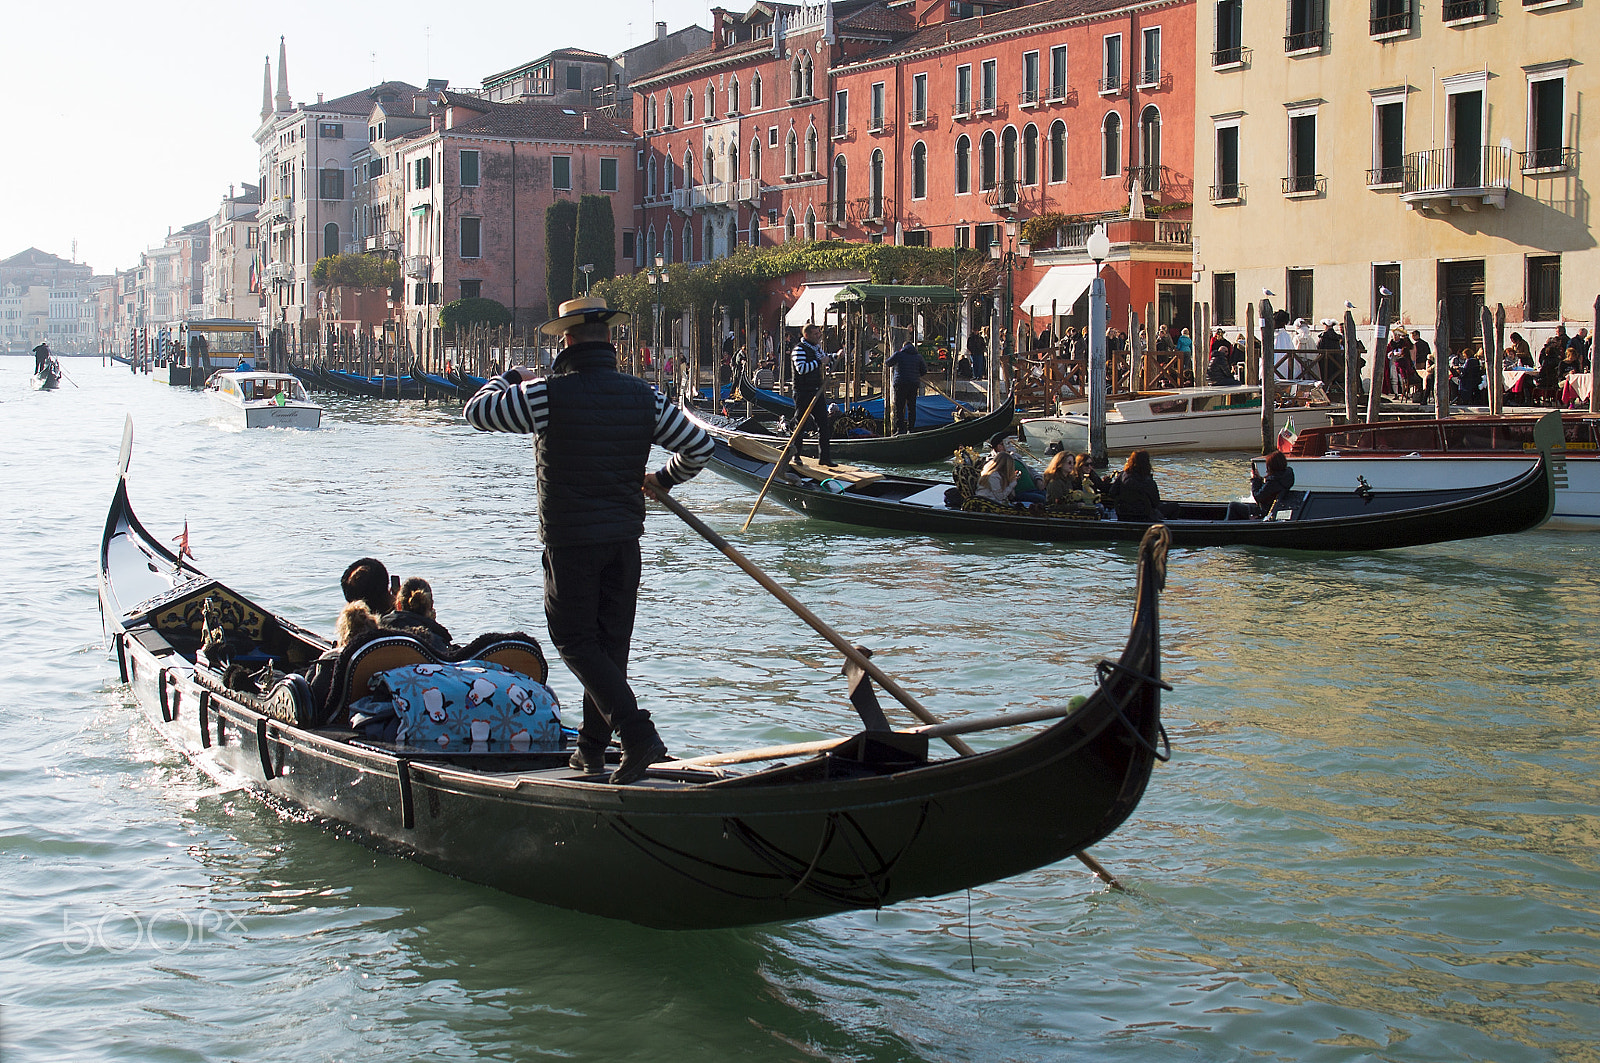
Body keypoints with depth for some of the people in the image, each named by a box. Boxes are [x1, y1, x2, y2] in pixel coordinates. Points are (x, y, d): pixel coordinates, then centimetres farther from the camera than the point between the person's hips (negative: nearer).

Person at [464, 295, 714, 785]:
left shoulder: (545, 395, -12)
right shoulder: (643, 396, 0)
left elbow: (477, 411, 0)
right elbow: (699, 445, 6)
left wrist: (506, 380, 19)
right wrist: (663, 479, 24)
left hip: (569, 540, -4)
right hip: (625, 538, 5)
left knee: (575, 641, 2)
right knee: (610, 643, 13)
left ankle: (638, 734, -15)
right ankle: (592, 748, 20)